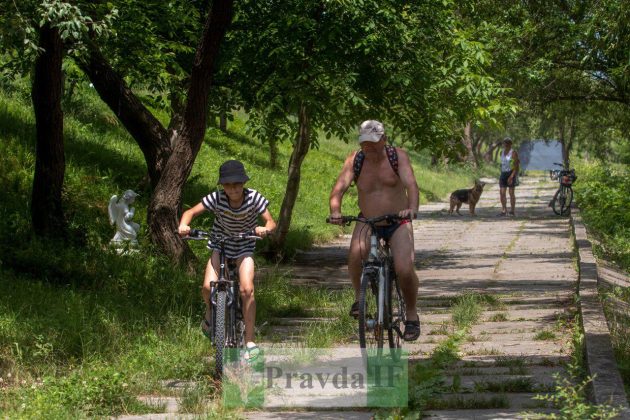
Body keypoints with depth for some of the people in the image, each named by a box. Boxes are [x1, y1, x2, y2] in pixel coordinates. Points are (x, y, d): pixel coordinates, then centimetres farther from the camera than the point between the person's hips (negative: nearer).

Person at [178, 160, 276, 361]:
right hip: (220, 244, 1)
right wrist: (183, 224, -37)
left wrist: (265, 229, -42)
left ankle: (250, 341, -11)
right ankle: (209, 314, 17)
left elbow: (270, 222, -19)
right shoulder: (216, 198, -19)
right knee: (208, 287, -20)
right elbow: (191, 212, -16)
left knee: (247, 289, -21)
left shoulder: (254, 198, -20)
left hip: (245, 247, -1)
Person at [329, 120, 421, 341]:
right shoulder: (355, 160, -4)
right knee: (356, 252, -30)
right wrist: (335, 211, -36)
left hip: (398, 223, -1)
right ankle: (358, 296, -3)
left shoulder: (398, 156, -9)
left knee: (404, 269, -21)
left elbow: (410, 183, -23)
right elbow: (339, 187, -15)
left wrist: (412, 208, -43)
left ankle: (412, 314, 4)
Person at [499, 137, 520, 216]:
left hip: (511, 174, -7)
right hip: (503, 174, 7)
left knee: (511, 193, -2)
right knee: (502, 193, -1)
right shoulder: (502, 152, 13)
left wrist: (511, 177, -21)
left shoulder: (513, 153, -9)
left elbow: (516, 166, -13)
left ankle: (512, 211, 5)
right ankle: (504, 210, 4)